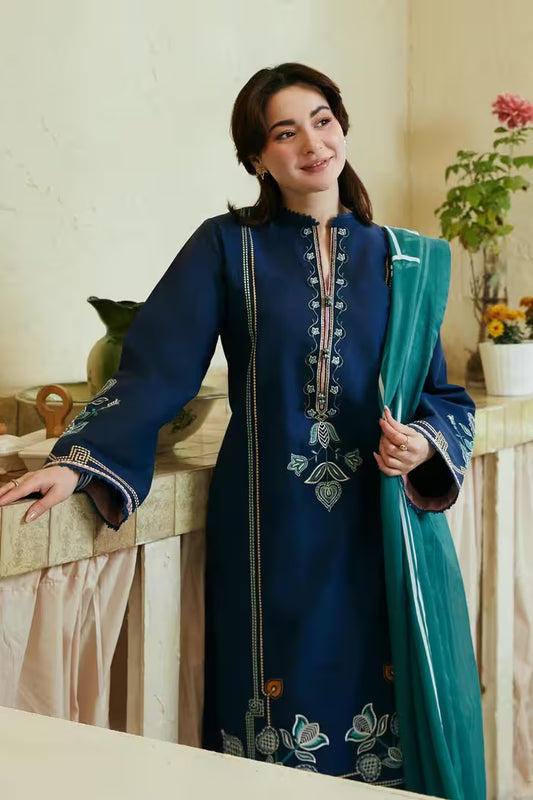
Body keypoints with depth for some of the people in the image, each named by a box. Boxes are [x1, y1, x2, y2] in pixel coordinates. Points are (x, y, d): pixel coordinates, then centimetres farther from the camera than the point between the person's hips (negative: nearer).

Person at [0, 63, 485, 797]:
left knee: (389, 726, 5)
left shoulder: (404, 262, 7)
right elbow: (155, 370, -6)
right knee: (280, 717, 4)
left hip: (384, 531, 2)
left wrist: (425, 444, -11)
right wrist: (79, 461, -19)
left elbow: (445, 398, 11)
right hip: (271, 537, -1)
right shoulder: (226, 249, 1)